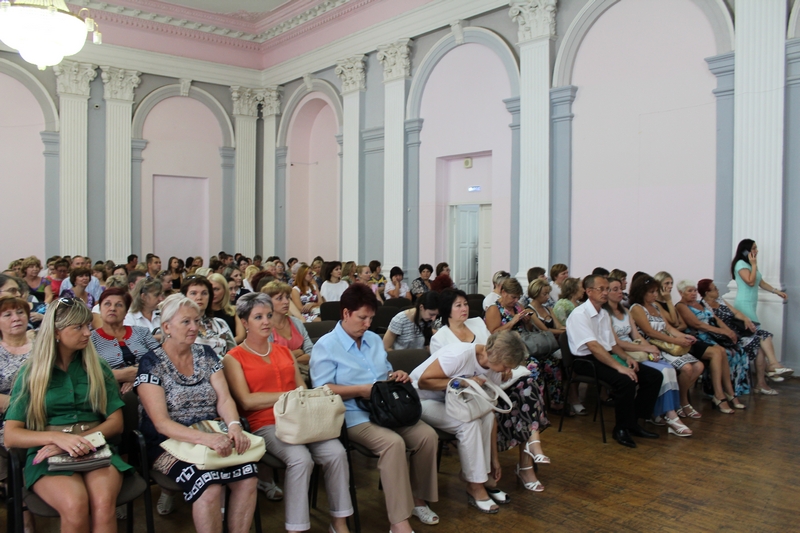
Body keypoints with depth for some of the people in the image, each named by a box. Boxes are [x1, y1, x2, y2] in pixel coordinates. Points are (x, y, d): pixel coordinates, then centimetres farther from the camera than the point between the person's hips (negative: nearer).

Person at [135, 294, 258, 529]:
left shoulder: (206, 354, 8)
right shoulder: (151, 363, -6)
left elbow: (224, 398, 1)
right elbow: (161, 423, -14)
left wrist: (234, 427, -21)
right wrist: (205, 438, -29)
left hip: (212, 437, 4)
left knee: (248, 477, -22)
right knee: (209, 487, -31)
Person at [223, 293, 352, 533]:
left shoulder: (284, 351, 20)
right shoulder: (234, 358, 4)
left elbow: (302, 390, 14)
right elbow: (246, 401, -7)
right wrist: (288, 395, -11)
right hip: (266, 424, -4)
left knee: (336, 452, -22)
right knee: (300, 458, -33)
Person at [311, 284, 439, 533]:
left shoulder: (374, 339, 17)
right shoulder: (326, 345, -5)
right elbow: (322, 390, -12)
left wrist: (397, 376, 2)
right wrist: (360, 390, -20)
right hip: (355, 416, -7)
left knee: (428, 435, -15)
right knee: (393, 442, -32)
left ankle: (418, 498, 4)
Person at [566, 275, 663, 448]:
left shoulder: (604, 314, 15)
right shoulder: (580, 314, -14)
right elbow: (593, 346, -24)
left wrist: (626, 357, 0)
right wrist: (619, 367, -30)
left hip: (606, 356, 9)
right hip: (587, 361, -9)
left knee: (654, 375, -2)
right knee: (626, 380, -32)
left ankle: (633, 422, 5)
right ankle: (621, 429, -11)